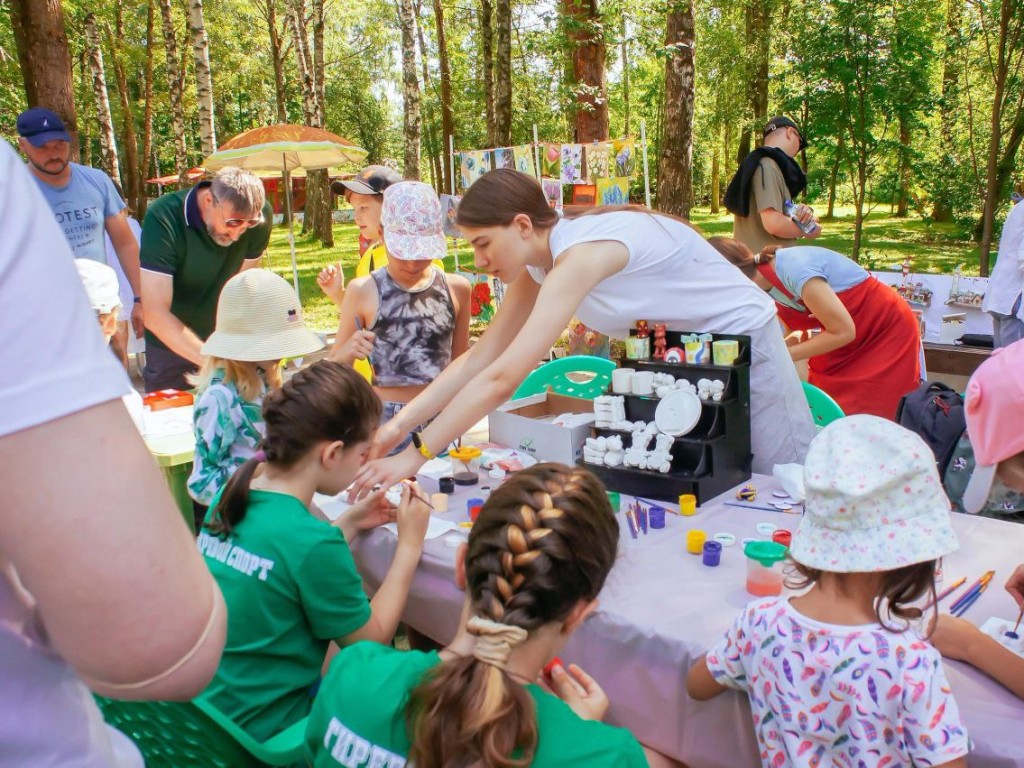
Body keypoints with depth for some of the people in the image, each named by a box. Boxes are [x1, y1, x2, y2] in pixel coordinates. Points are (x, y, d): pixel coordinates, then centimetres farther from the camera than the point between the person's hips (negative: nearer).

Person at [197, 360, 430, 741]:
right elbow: (372, 641, -11)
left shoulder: (233, 497, -6)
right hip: (261, 733, -7)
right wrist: (409, 545, -6)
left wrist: (348, 523, 8)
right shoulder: (314, 544, -27)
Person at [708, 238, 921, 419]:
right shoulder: (766, 284, -7)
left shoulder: (794, 270, -32)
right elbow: (799, 334, 4)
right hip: (849, 338, 8)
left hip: (887, 331, -8)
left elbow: (843, 331, -25)